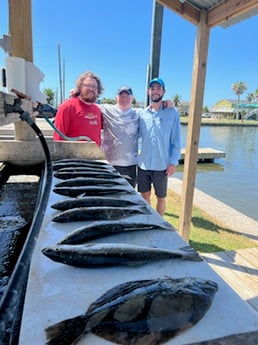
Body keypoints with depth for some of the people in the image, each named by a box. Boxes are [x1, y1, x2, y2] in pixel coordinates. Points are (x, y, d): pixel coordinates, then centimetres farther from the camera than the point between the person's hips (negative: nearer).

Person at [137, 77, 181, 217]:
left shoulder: (172, 113, -4)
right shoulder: (143, 113, 5)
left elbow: (176, 140, -4)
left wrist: (173, 162, -9)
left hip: (162, 165, -3)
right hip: (144, 164, 3)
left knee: (161, 197, 11)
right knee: (145, 195, 14)